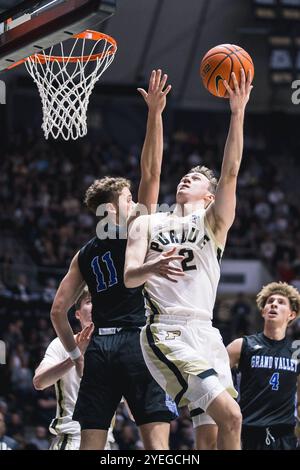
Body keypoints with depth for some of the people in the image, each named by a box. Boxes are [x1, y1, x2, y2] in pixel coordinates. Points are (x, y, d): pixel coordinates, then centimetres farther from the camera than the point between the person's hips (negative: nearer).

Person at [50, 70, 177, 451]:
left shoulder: (85, 255, 17)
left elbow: (58, 310, 14)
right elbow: (151, 173, -4)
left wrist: (74, 354, 25)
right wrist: (154, 114, -4)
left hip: (100, 347, 5)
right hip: (138, 341, -5)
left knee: (91, 443, 4)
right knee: (156, 434, -10)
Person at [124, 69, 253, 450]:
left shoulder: (214, 222, 14)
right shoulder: (148, 223, 15)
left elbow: (231, 171, 0)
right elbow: (129, 277, 3)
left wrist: (237, 112, -11)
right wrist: (152, 267, -22)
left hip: (205, 332, 3)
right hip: (165, 332, -3)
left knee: (212, 431, 0)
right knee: (230, 416, -22)